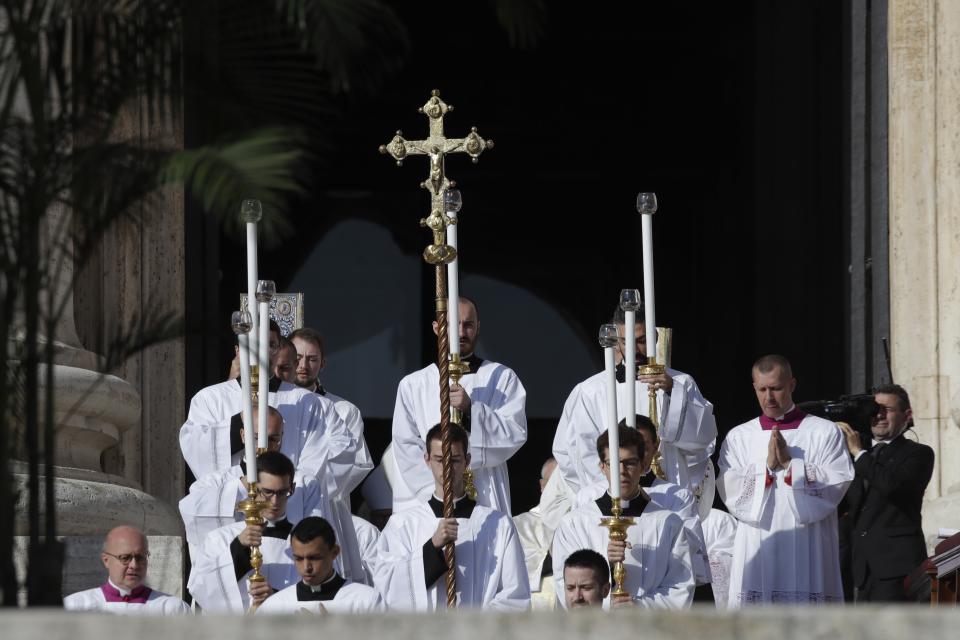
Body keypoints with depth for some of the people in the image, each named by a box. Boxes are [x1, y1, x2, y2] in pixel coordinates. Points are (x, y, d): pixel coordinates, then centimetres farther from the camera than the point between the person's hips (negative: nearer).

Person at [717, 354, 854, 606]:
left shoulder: (825, 432, 7)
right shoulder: (739, 437, 13)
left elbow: (837, 484, -4)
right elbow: (730, 492, 2)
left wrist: (790, 463, -9)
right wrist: (767, 465, -9)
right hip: (756, 555, 2)